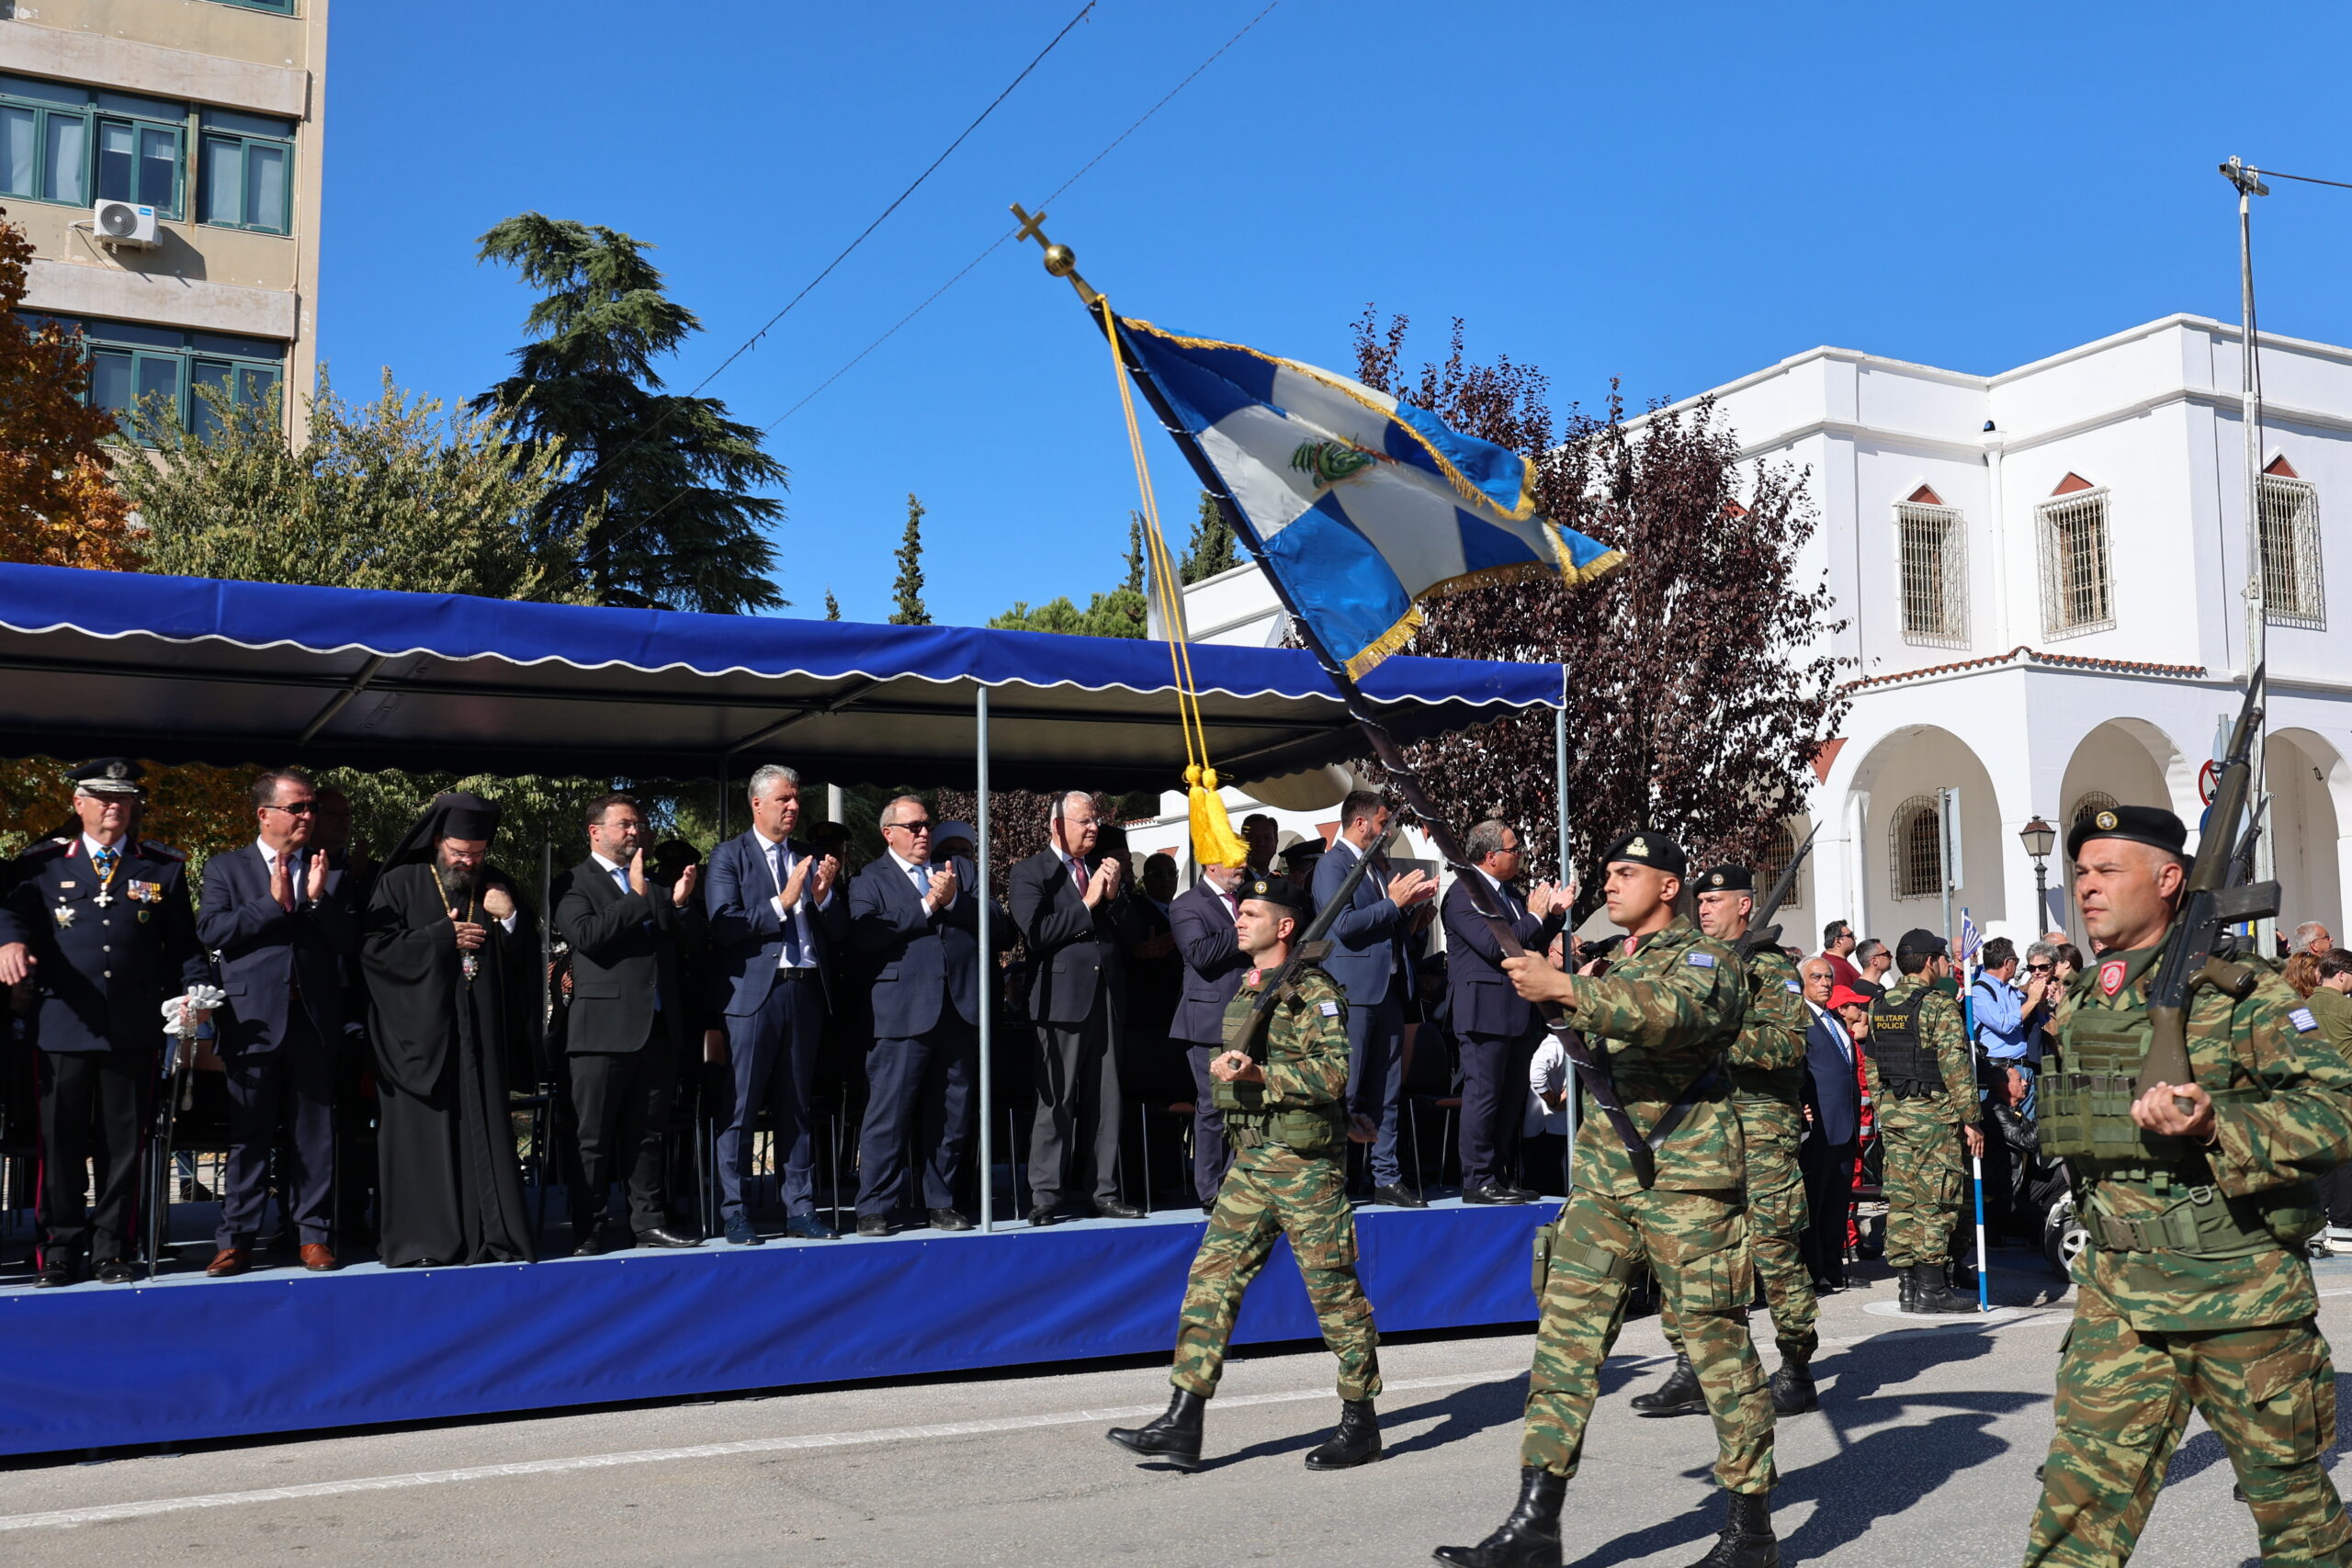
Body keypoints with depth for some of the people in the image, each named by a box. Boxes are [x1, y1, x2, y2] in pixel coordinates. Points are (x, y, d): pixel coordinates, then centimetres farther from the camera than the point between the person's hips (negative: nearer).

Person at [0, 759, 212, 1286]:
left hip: (134, 1030, 1)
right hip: (63, 1026, -1)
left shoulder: (164, 866, 11)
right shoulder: (43, 863, 10)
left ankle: (111, 1250, 15)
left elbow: (184, 942, 10)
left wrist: (195, 990, -5)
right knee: (60, 1143, 2)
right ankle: (60, 1249, 13)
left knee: (123, 1144, 6)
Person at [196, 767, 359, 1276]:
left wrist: (319, 897, -10)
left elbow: (351, 943, 3)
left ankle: (313, 1234, 11)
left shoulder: (329, 872, 12)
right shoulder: (225, 868, 9)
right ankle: (236, 1239, 8)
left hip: (314, 1018, 2)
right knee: (247, 1135, 1)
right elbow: (210, 930, -6)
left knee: (313, 1134, 4)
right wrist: (272, 903, -11)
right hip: (254, 1019, -1)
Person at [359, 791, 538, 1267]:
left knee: (485, 1131, 1)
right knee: (422, 1134, -2)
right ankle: (419, 1240, 4)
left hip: (481, 1034, 3)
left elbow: (525, 958, 13)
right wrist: (442, 937, -9)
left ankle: (493, 1236, 3)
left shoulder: (495, 887, 13)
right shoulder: (399, 884, 3)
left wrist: (510, 919, -6)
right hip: (419, 1032, -3)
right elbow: (373, 947, -7)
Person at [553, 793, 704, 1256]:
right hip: (604, 1028, -5)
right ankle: (591, 1231, 7)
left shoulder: (656, 884, 18)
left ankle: (649, 1221, 17)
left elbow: (692, 941, 13)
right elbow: (586, 935, -16)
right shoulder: (575, 883, 1)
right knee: (595, 1138, 1)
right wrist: (637, 896, -14)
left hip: (660, 1027, 5)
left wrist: (680, 902, -6)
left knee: (648, 1134, 11)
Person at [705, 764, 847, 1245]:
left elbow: (839, 933, 12)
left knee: (796, 1109, 10)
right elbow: (724, 926, -11)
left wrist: (824, 895, -6)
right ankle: (734, 1214, 5)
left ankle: (800, 1210, 14)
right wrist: (782, 902, -14)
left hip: (805, 992, 5)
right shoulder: (729, 857, 2)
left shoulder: (810, 858, 16)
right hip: (752, 995, -4)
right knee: (739, 1110, -3)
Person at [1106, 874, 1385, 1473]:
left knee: (1334, 1291, 2)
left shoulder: (1313, 991, -10)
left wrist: (1258, 1074, -25)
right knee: (1212, 1279, 1)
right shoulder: (1245, 992, 15)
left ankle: (1360, 1425, 15)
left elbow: (1333, 1073, -20)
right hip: (1249, 1162, 8)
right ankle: (1182, 1424, 2)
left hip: (1305, 1165, -8)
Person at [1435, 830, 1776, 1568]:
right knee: (1567, 1331, -1)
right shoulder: (1611, 966, 20)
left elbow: (1674, 1012, -25)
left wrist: (1565, 988, -30)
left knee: (1717, 1342, 0)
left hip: (1685, 1180, -7)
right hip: (1603, 1175, 7)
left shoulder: (1706, 959, -3)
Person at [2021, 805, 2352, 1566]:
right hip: (2115, 1296, 4)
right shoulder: (2077, 1007, 8)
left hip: (2240, 1295, -4)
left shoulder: (2242, 996, -11)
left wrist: (2216, 1127, -29)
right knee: (2083, 1490, -1)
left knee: (2290, 1493, 14)